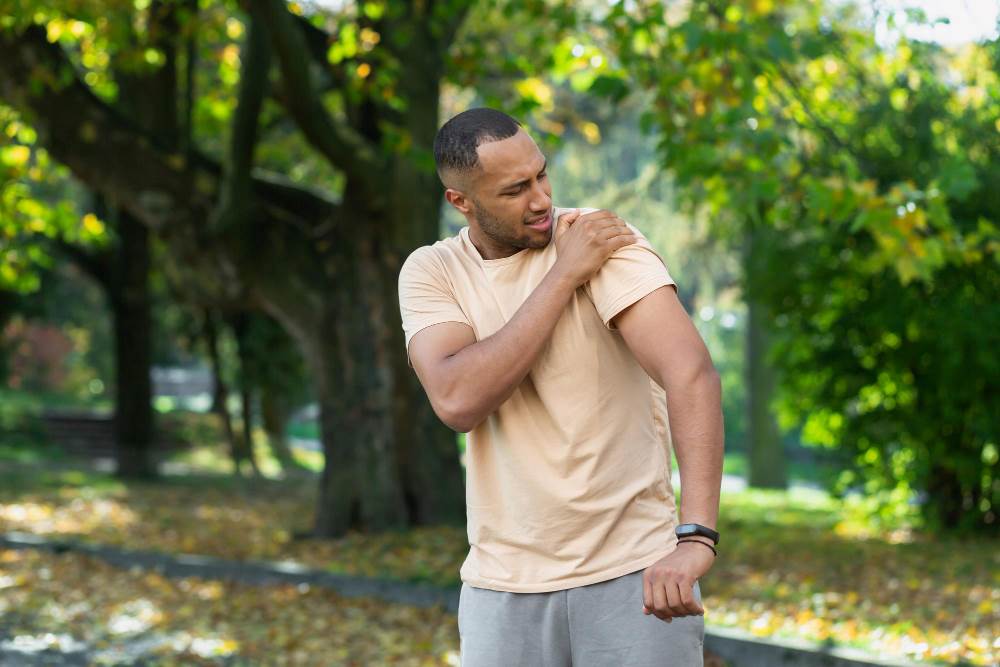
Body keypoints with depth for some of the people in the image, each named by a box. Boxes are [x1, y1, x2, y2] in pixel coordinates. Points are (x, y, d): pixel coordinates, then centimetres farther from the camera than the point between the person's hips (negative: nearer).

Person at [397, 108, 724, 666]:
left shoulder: (606, 239, -10)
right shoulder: (431, 273, 0)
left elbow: (692, 372, -23)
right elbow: (457, 402, -18)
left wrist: (696, 536, -34)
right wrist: (564, 274, -17)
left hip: (635, 573, -2)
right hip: (505, 586, 3)